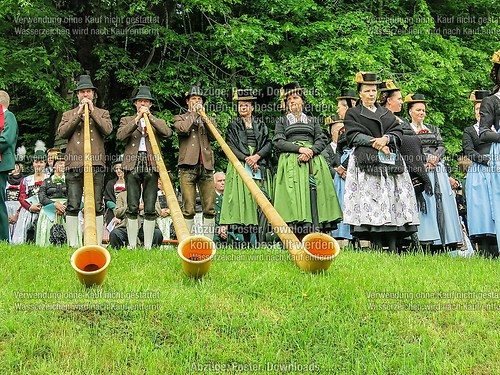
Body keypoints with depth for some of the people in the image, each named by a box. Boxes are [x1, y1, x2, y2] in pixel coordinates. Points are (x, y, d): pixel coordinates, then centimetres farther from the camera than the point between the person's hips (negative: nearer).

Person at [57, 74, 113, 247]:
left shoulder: (102, 113, 18)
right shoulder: (68, 114, 20)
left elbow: (107, 129, -2)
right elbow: (62, 133, 2)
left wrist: (92, 112, -3)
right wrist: (78, 114, -2)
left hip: (96, 163, -1)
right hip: (74, 164, 1)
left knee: (97, 205, -2)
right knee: (73, 206, -2)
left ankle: (98, 244, 1)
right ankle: (73, 244, 2)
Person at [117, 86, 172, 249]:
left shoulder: (157, 122, 19)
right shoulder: (127, 120, 18)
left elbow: (167, 132, -3)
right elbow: (120, 135, -3)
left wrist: (149, 116, -5)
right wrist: (137, 118, -7)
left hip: (151, 164, 1)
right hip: (133, 164, 0)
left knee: (150, 209, -4)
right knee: (132, 208, -5)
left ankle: (148, 246, -1)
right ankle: (132, 245, -1)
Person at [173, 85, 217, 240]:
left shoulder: (208, 120, 25)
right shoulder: (180, 118, 16)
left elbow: (214, 136, 5)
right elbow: (183, 129, -8)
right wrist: (194, 114, 3)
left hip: (206, 166, 3)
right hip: (188, 166, -3)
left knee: (210, 208, -2)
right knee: (188, 208, -7)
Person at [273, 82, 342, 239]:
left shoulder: (313, 120, 23)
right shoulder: (282, 121, 18)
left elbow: (322, 140, 11)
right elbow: (278, 142, 3)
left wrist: (311, 151, -11)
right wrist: (300, 148, -10)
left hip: (313, 161, 2)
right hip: (291, 163, -1)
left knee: (314, 195, -11)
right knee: (295, 195, -14)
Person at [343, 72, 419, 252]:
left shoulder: (387, 113, 25)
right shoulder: (352, 114, 12)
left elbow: (398, 131, 13)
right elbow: (354, 136, -2)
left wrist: (386, 139, -9)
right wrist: (376, 143, -11)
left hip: (390, 162, 4)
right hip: (366, 163, -4)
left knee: (393, 201, -7)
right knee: (371, 202, -14)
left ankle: (393, 248, -9)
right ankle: (377, 246, -15)